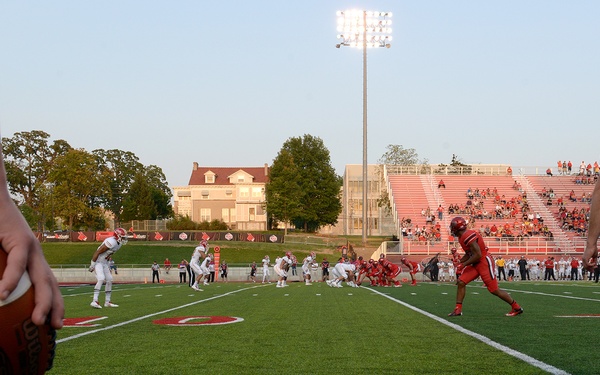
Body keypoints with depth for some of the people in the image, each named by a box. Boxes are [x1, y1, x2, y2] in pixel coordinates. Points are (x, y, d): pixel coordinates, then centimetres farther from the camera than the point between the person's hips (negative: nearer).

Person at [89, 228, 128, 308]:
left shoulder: (119, 244, 4)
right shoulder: (111, 242, -25)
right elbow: (97, 252, -23)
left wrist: (108, 266, 18)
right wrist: (92, 265, -19)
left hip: (104, 262, 10)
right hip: (97, 262, -10)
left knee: (109, 280, 8)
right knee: (101, 279, -23)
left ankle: (107, 302, 16)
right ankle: (94, 301, -26)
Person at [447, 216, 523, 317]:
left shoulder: (468, 236, -23)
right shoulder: (462, 237, 8)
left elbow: (478, 255, -25)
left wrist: (464, 264, -15)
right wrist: (459, 262, 9)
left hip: (484, 262, -10)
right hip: (476, 264, 10)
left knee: (494, 290, -3)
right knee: (461, 282, 0)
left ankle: (516, 308, 12)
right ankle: (458, 309, 4)